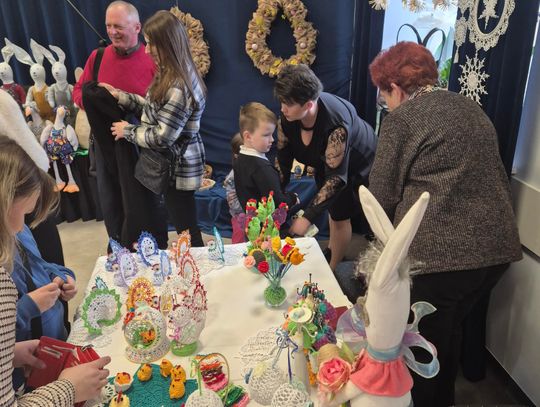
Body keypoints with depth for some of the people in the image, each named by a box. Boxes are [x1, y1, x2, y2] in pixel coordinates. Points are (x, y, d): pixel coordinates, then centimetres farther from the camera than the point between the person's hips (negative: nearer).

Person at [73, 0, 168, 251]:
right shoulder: (98, 56, 3)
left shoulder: (152, 60, -8)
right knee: (111, 203, 15)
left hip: (140, 145, -4)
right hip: (106, 142, 4)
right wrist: (92, 100, -9)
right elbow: (78, 91, 12)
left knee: (143, 204, 5)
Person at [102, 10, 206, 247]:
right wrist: (120, 96, 8)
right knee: (183, 226, 22)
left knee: (186, 229, 4)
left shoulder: (178, 87, -27)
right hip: (174, 164, 10)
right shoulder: (173, 74, 6)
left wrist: (128, 131, -10)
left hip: (177, 168, -10)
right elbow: (155, 108, 13)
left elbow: (161, 138, -25)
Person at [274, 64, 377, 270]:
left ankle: (332, 268, 20)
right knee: (332, 205, 21)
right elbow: (283, 157, -14)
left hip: (356, 165, -6)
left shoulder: (335, 124, -44)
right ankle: (331, 251, 45)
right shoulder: (287, 116, -25)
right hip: (326, 161, 6)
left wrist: (307, 218, -44)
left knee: (340, 214, -1)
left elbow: (336, 178, -41)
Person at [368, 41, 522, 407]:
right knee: (449, 329, 27)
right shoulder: (470, 107, 15)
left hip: (438, 250, -8)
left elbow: (382, 194, -2)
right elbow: (494, 175, 21)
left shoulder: (402, 118, -7)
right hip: (497, 244, 8)